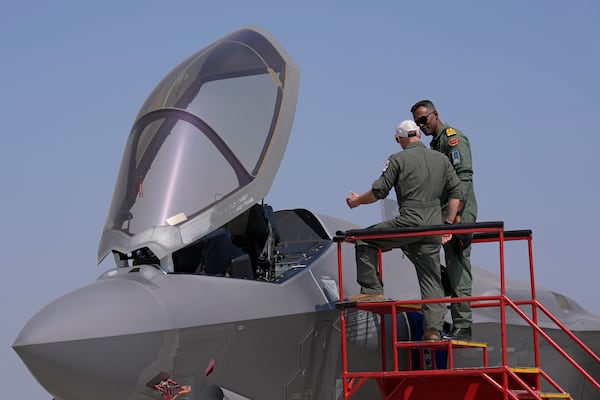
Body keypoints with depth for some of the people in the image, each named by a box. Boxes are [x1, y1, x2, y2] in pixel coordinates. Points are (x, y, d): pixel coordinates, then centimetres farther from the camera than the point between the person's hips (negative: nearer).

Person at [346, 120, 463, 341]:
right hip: (433, 227, 5)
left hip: (409, 222, -5)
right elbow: (456, 192, 13)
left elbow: (378, 192, -1)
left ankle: (372, 289, 5)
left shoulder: (398, 159, -1)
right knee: (431, 278, 7)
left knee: (365, 239, 11)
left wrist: (357, 201, 18)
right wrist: (448, 225, 18)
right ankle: (433, 329, -1)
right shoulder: (441, 159, 14)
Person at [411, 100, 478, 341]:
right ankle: (459, 327, 10)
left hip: (460, 215, -10)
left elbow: (464, 177, -16)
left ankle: (462, 327, -13)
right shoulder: (436, 144, 23)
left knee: (458, 271, -12)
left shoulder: (453, 138, -6)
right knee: (454, 272, 9)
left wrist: (457, 213, -23)